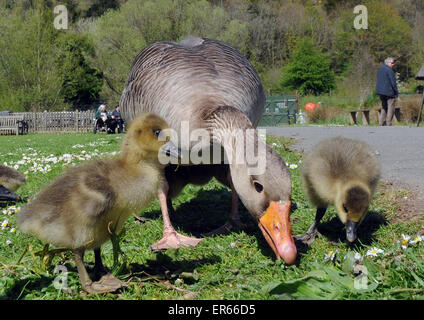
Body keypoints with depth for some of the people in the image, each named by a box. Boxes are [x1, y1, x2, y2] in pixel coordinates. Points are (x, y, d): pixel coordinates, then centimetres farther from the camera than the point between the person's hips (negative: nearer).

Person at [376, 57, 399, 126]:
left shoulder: (380, 69, 13)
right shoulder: (389, 70, -14)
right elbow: (393, 82, -15)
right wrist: (396, 92, -7)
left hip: (380, 91, 9)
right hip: (389, 92, -8)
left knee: (384, 107, 17)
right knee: (391, 108, -2)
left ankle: (381, 122, 14)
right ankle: (388, 123, -4)